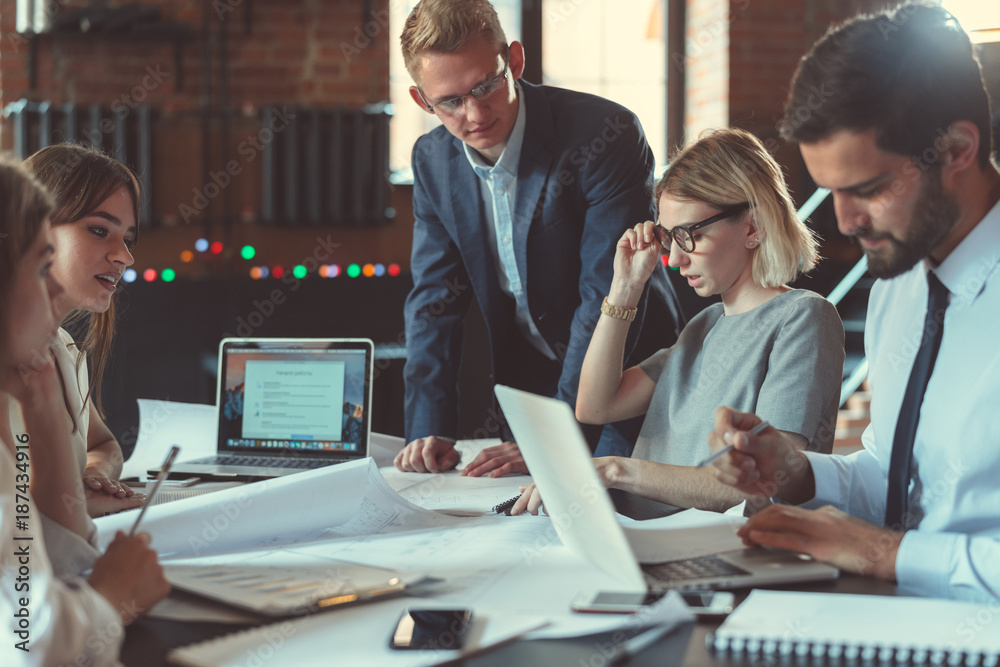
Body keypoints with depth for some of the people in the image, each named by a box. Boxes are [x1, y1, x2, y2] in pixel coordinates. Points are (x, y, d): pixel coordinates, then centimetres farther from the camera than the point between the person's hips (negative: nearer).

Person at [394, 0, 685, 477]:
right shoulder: (433, 160, 0)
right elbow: (435, 298, 3)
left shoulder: (606, 134, -20)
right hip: (524, 385, 5)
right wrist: (427, 431, -11)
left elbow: (609, 299, -23)